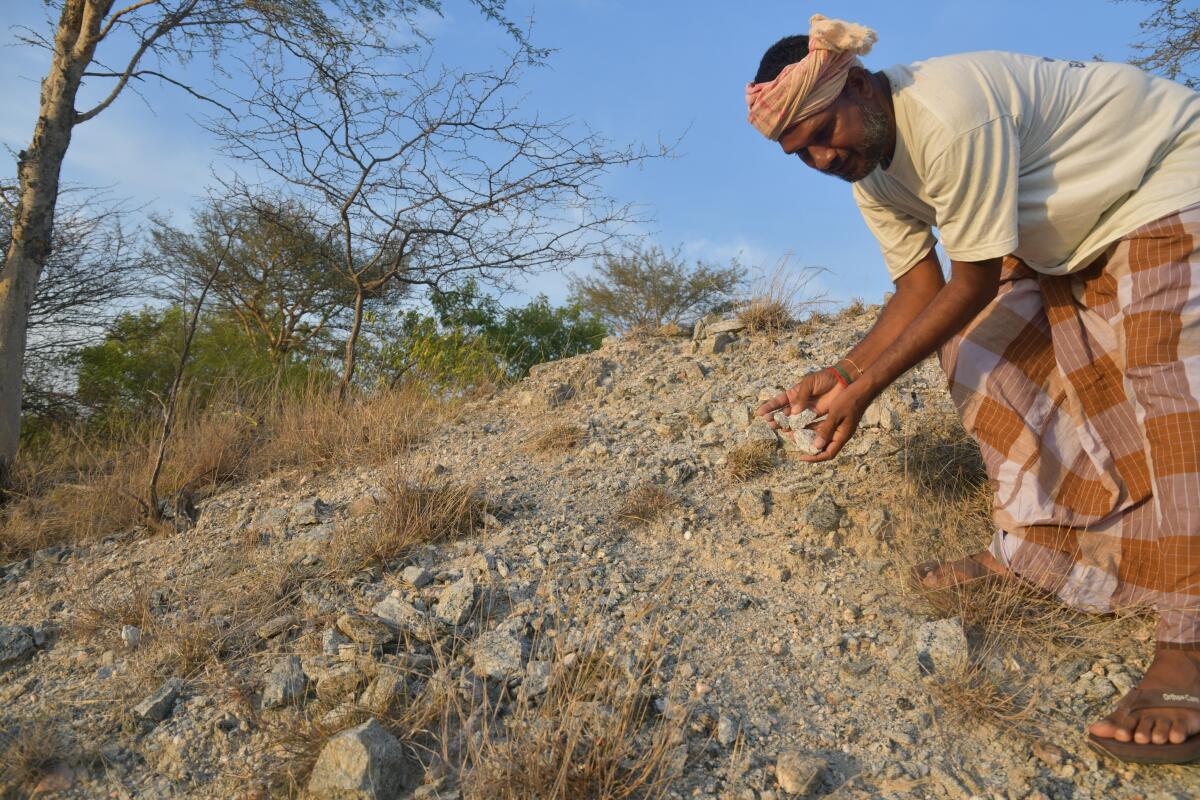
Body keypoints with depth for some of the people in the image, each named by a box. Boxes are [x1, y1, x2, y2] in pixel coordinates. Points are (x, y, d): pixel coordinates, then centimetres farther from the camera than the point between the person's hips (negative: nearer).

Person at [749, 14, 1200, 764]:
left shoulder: (950, 115, -35)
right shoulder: (869, 173, -6)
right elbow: (922, 288, -4)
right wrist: (842, 374, -15)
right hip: (1068, 232, 9)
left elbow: (975, 283, -30)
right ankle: (1028, 551, 7)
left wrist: (866, 389, -28)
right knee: (984, 356, -1)